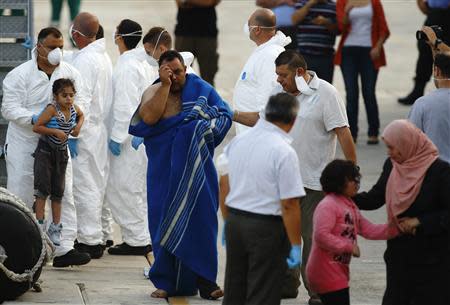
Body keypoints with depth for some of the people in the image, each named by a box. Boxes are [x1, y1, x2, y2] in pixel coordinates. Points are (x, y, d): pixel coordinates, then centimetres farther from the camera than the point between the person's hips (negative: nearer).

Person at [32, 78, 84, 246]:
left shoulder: (73, 108, -1)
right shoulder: (52, 109, -19)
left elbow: (81, 115, 23)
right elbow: (36, 127, -20)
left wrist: (78, 126, 4)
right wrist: (55, 131, -25)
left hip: (61, 152, 6)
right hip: (45, 151, -6)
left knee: (58, 191, 10)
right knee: (43, 188, -12)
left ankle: (55, 228, 17)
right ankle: (39, 225, -9)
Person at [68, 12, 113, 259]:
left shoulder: (85, 60, -18)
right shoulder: (103, 56, 13)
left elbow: (82, 100, -21)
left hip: (86, 132, -10)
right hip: (100, 129, 10)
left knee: (85, 186, -4)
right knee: (96, 185, 14)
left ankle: (90, 241, -2)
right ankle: (93, 237, 21)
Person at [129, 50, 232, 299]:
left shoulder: (201, 89, 3)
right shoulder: (153, 92, 3)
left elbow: (225, 116, -3)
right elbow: (149, 118, -17)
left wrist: (200, 128, -18)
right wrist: (165, 85, -17)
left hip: (196, 169, 0)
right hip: (164, 172, 1)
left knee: (200, 220, -2)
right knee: (165, 222, 2)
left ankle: (204, 280, 1)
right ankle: (167, 283, 9)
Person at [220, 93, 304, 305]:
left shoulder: (237, 142, 4)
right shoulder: (284, 152, -17)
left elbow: (224, 186, 11)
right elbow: (289, 204, -18)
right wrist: (296, 245, -13)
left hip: (235, 222, 6)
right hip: (267, 227, -6)